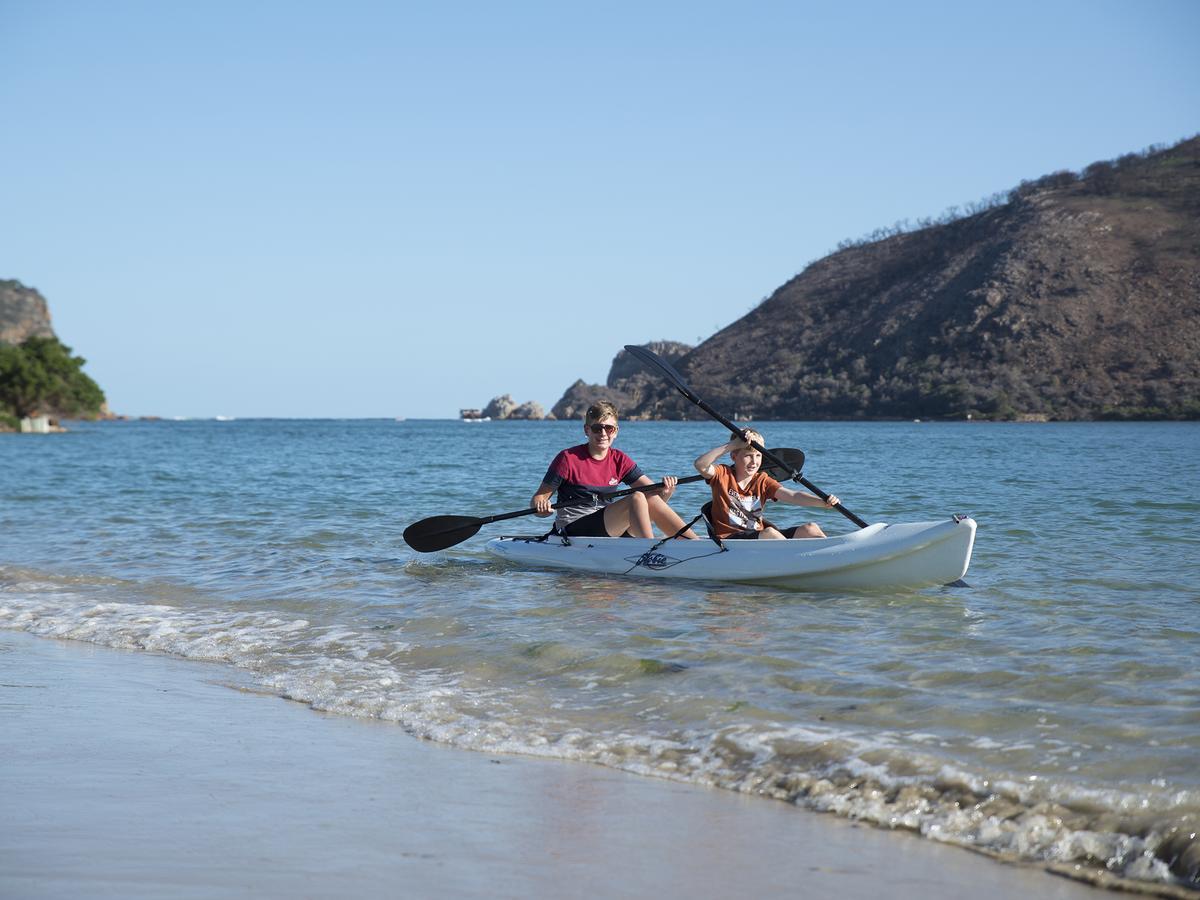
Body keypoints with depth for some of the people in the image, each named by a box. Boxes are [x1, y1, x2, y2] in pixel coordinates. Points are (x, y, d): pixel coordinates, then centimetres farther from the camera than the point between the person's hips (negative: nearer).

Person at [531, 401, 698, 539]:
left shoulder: (619, 460, 10)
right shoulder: (568, 458, -5)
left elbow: (653, 491, 3)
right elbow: (537, 499, -4)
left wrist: (666, 490, -20)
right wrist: (542, 507, -28)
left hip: (609, 530, 6)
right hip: (573, 531, -6)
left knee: (652, 501, -18)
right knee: (636, 498, -24)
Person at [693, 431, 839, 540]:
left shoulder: (762, 481, 10)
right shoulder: (723, 475, 1)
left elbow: (793, 496, -5)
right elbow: (700, 464, -21)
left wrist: (823, 502, -22)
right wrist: (732, 445, -22)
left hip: (758, 538, 6)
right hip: (729, 539, -5)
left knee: (810, 529, -10)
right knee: (769, 532, -34)